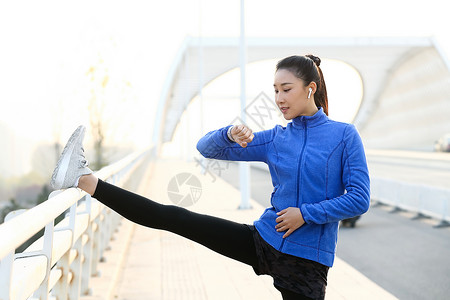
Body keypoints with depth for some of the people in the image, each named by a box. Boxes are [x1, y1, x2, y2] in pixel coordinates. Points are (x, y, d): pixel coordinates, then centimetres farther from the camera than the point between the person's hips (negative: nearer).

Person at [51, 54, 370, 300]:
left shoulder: (344, 135, -3)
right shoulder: (275, 139, 7)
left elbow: (359, 199, -10)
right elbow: (207, 147, 5)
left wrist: (305, 213, -14)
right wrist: (231, 134, -17)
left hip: (307, 261, -3)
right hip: (263, 241, 3)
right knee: (175, 218, -5)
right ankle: (86, 180, -9)